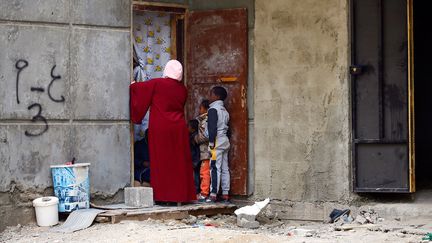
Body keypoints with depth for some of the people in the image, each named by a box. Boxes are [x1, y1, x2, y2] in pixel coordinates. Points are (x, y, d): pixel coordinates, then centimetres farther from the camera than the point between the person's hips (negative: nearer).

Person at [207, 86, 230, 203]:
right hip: (225, 141, 9)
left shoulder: (213, 109, -10)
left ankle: (213, 194, -13)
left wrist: (211, 143, -15)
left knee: (215, 168, -10)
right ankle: (225, 194, 8)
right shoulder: (224, 110, 17)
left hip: (217, 142, -9)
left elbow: (213, 128, -17)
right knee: (225, 169, 8)